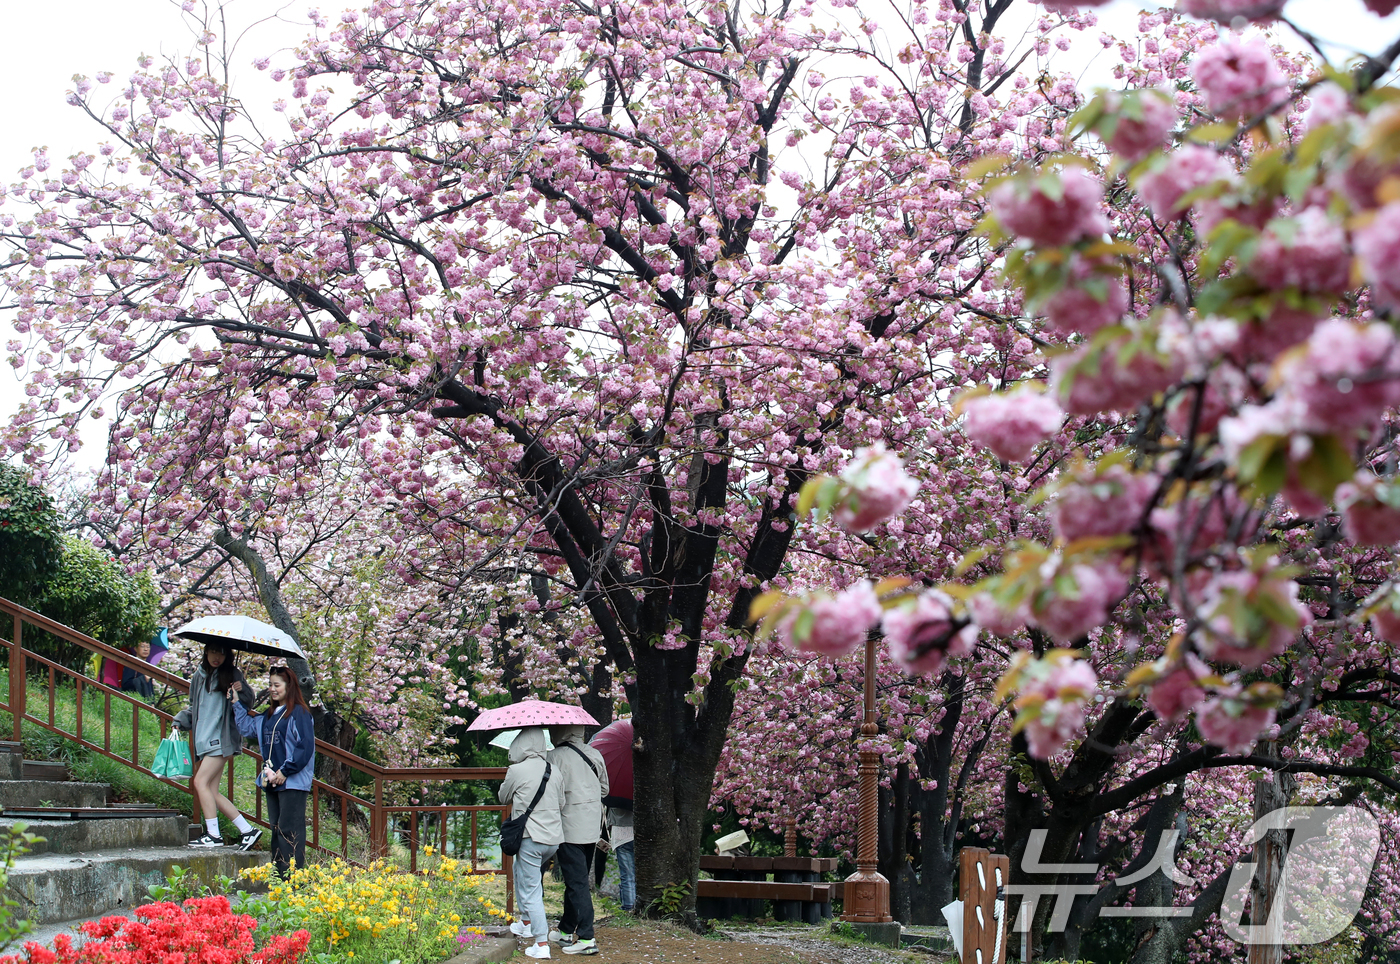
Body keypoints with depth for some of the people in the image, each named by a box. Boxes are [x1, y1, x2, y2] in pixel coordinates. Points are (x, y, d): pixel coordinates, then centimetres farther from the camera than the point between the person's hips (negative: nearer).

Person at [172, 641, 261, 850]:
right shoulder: (199, 676, 17)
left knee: (201, 781, -15)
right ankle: (247, 830, 7)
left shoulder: (231, 675, 1)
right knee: (211, 791, 1)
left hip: (221, 738, -7)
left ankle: (213, 834, -10)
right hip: (203, 740, 7)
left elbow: (247, 701, 1)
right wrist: (180, 721, 11)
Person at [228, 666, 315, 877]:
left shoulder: (299, 713, -10)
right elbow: (247, 727, 31)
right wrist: (235, 703, 23)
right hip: (272, 781, 9)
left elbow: (305, 747, -16)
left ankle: (292, 877, -11)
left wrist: (285, 772, -17)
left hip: (293, 782, -9)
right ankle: (277, 875, 15)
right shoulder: (268, 716, 16)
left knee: (289, 829, -10)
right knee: (277, 829, 11)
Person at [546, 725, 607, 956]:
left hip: (569, 827, -7)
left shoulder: (556, 756, -14)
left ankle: (586, 938, -6)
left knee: (577, 883, -4)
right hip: (592, 825, 7)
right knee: (576, 879, 18)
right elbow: (604, 789, 16)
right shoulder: (595, 754, 7)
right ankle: (566, 931, 29)